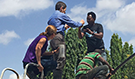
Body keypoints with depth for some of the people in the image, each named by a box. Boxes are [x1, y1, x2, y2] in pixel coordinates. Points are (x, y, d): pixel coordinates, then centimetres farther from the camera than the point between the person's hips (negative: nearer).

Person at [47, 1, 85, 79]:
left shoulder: (51, 18, 28)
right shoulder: (61, 15, 2)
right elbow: (72, 23, 6)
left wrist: (64, 27, 32)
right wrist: (81, 23, 22)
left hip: (52, 39, 9)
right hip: (59, 38, -9)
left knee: (57, 61, 6)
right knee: (61, 60, -14)